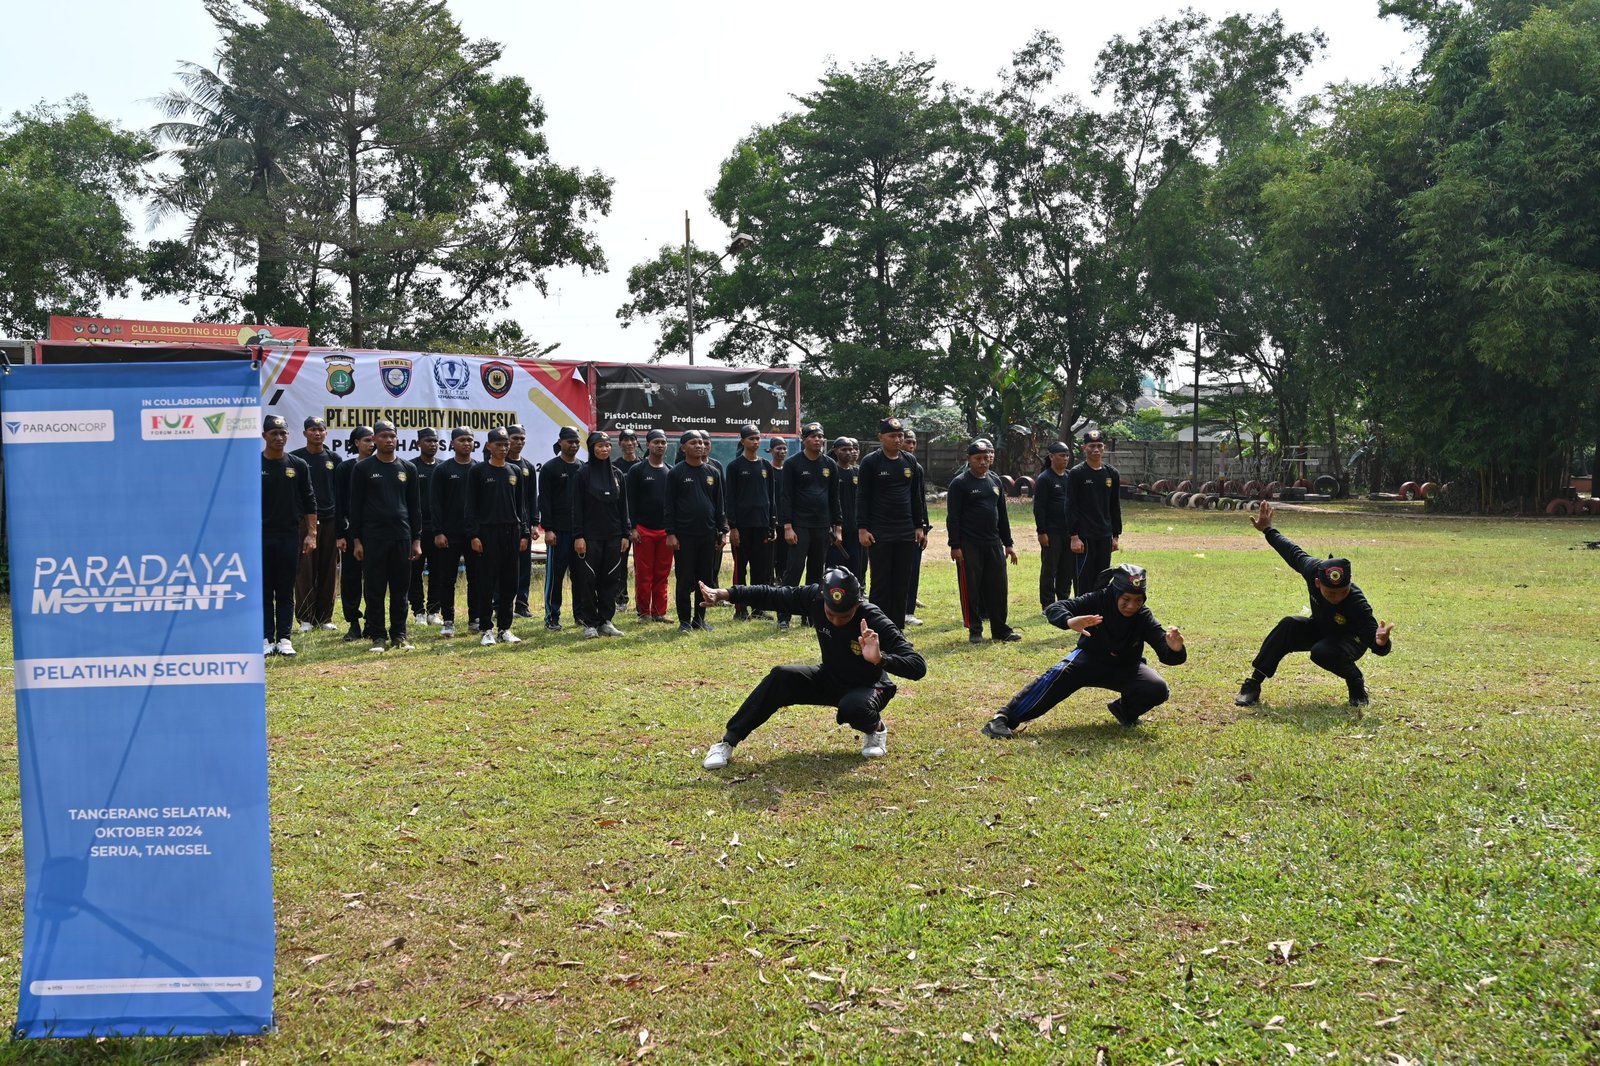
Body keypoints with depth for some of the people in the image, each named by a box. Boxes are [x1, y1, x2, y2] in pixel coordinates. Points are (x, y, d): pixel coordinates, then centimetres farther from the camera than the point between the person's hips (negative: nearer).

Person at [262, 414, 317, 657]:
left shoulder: (299, 466, 5)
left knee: (286, 591, 4)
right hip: (260, 537, -1)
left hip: (290, 537, 1)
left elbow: (309, 502, 7)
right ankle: (266, 639, 9)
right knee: (263, 590, 3)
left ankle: (284, 639, 8)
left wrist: (311, 534, 1)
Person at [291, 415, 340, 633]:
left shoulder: (333, 459, 11)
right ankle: (306, 618, 3)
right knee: (305, 570, -3)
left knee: (329, 570, 5)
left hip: (330, 520, 3)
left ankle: (325, 617, 13)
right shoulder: (296, 458, 2)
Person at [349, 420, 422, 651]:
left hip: (402, 537, 2)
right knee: (375, 590, 1)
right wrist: (356, 540, -4)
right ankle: (378, 636, 9)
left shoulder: (408, 468, 9)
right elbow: (355, 505, 2)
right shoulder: (363, 468, 2)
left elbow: (415, 506, 11)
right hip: (373, 537, -2)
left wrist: (417, 539, 6)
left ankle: (399, 635, 14)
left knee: (400, 589, 6)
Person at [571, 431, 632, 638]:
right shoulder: (583, 474, -3)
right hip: (590, 535, -4)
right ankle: (589, 623, 5)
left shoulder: (617, 474, 10)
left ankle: (606, 621, 14)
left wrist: (625, 534, 7)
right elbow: (577, 507, -5)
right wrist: (578, 536, -11)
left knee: (610, 579, 6)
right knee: (588, 580, -2)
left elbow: (623, 506, 13)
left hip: (613, 536, 4)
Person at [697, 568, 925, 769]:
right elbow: (771, 595, -11)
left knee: (853, 707, -37)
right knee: (780, 678, -19)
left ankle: (875, 729, -1)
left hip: (867, 688, -4)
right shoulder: (814, 598, -20)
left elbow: (918, 667, -35)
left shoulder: (875, 622, -32)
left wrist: (880, 658, -53)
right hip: (830, 679, 4)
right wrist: (725, 594, -23)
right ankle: (727, 742, -12)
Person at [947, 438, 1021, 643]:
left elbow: (1002, 515, 18)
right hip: (969, 545, -5)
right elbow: (953, 517, -9)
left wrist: (1008, 544, 16)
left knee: (998, 587, 6)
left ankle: (1000, 629, 15)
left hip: (993, 544, 6)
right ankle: (975, 630, 9)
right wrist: (955, 546, -15)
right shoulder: (960, 483, -5)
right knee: (971, 588, 0)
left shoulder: (995, 481, 13)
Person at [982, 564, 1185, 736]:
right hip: (1090, 659, -2)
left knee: (1157, 690, -25)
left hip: (1126, 668, 2)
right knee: (1059, 675, -31)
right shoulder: (1098, 600, -23)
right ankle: (1004, 719, -34)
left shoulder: (1143, 617, -21)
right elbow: (1053, 608, -32)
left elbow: (1167, 656, -27)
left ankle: (1125, 710, 9)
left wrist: (1175, 649, -54)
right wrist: (1069, 621, -56)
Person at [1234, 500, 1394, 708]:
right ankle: (1253, 684, -20)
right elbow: (1294, 552, -7)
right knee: (1289, 626, -24)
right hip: (1319, 629, 4)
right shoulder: (1313, 569, -28)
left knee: (1322, 653, -34)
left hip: (1350, 640, -4)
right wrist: (1268, 530, 6)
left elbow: (1377, 646, -37)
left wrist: (1382, 643, -62)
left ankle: (1357, 684, -3)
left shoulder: (1357, 605, -38)